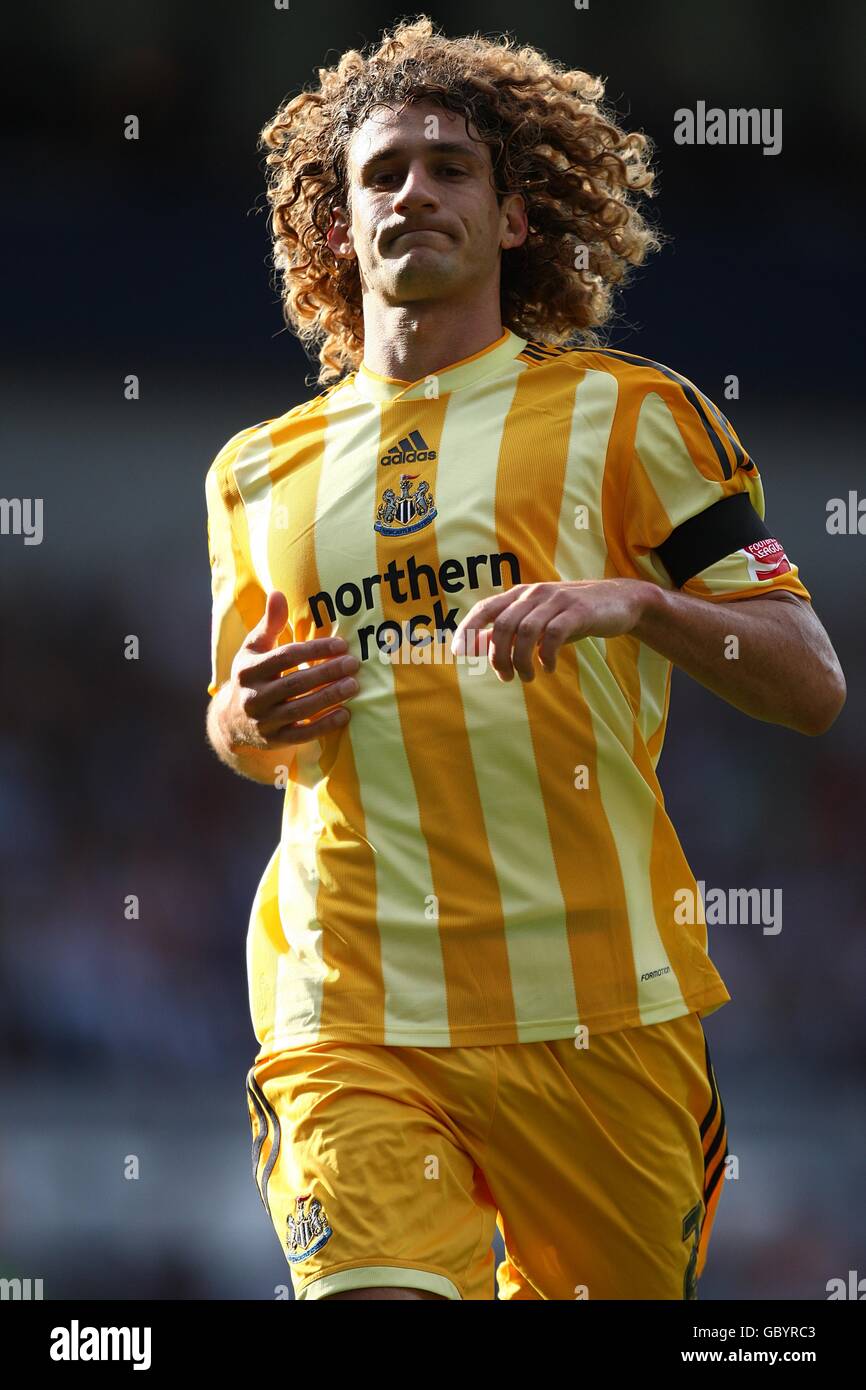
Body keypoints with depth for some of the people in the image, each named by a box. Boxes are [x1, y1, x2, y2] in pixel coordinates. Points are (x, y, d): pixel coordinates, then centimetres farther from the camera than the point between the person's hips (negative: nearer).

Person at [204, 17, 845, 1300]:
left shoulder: (627, 414, 6)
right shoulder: (262, 473, 16)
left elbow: (811, 688, 2)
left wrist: (635, 601, -16)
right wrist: (250, 716, 6)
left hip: (596, 1010, -1)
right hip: (348, 1016, 1)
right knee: (375, 1299, -21)